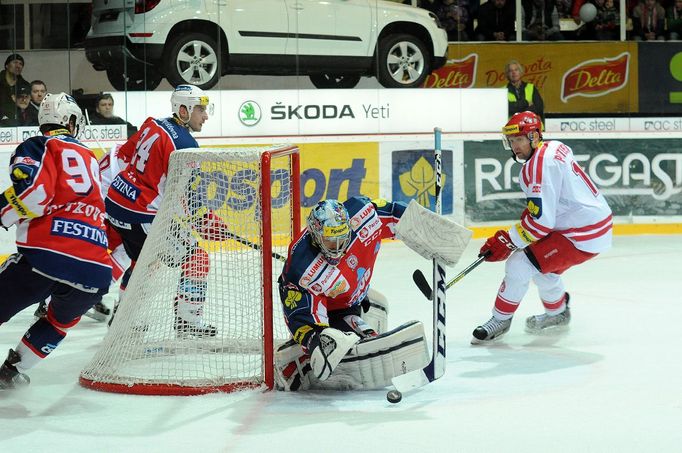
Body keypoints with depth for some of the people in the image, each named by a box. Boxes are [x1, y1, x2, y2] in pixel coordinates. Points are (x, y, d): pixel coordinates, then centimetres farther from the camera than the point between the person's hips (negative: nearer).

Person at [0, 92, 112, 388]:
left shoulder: (37, 147, 6)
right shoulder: (90, 158, 25)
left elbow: (34, 190, -11)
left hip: (46, 254, -5)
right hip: (96, 270, 5)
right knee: (63, 319, 30)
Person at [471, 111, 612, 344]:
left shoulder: (539, 166, -20)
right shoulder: (555, 147, 9)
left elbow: (542, 221, -23)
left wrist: (507, 242, -17)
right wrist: (530, 210, 19)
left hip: (582, 235, -10)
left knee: (519, 264, -8)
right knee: (542, 263, 27)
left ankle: (500, 319, 7)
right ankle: (557, 312, 46)